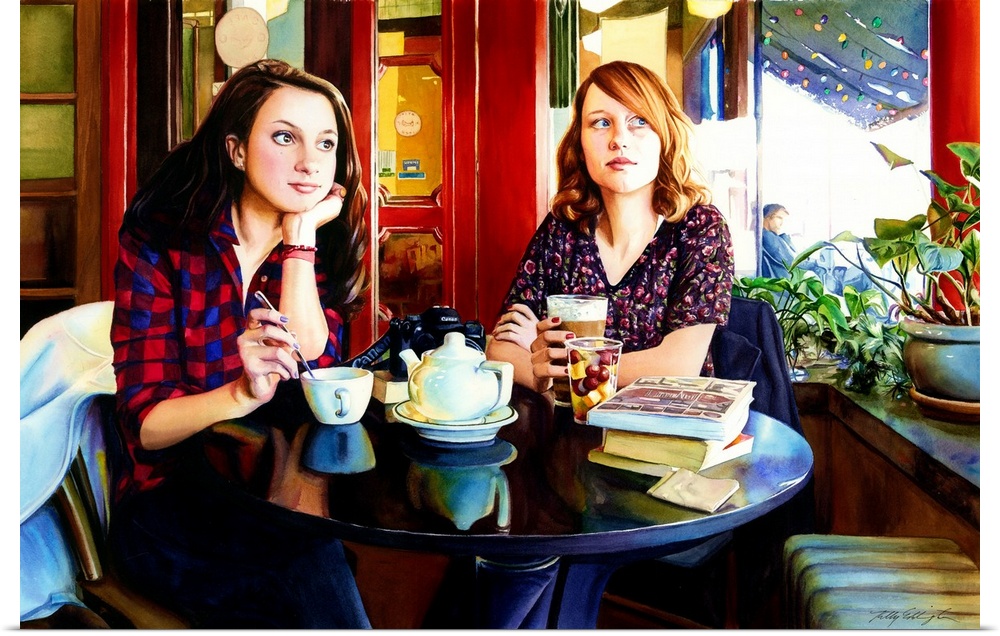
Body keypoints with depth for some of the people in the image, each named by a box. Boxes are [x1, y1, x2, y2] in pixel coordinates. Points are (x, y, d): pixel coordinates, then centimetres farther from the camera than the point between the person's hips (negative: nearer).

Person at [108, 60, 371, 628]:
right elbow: (146, 424, -11)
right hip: (172, 503, -3)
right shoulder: (159, 243, -6)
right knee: (309, 562, -31)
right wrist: (244, 393, -31)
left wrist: (300, 237, -13)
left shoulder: (324, 247, 4)